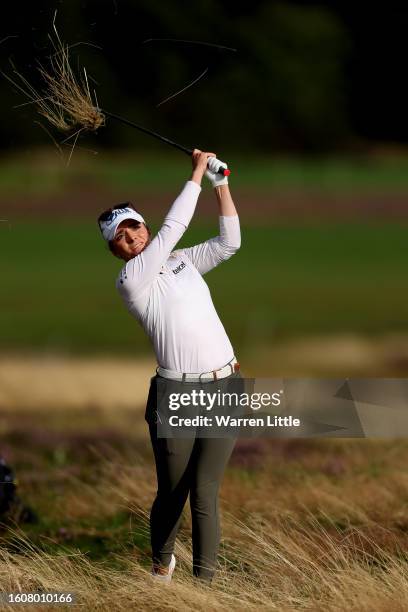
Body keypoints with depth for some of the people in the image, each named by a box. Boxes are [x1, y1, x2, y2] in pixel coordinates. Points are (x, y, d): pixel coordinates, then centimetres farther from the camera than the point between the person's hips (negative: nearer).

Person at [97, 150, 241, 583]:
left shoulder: (182, 262, 16)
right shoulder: (129, 282, -4)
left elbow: (229, 242, 9)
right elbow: (172, 228, -9)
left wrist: (221, 184, 3)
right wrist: (197, 173, -3)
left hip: (224, 389, 3)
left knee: (204, 494, -5)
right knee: (171, 492, 6)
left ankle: (204, 581, -4)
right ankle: (161, 563, 32)